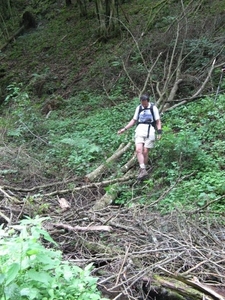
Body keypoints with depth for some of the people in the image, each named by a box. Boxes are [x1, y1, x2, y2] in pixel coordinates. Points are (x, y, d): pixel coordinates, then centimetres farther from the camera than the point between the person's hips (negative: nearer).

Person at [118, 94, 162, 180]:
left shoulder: (153, 108, 4)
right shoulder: (139, 108, 15)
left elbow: (158, 121, 5)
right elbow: (134, 120, 22)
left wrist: (159, 132, -7)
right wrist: (124, 129, 16)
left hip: (150, 131, -2)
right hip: (140, 130, 3)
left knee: (145, 152, -6)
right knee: (138, 150, -18)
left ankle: (142, 170, 9)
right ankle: (143, 170, -23)